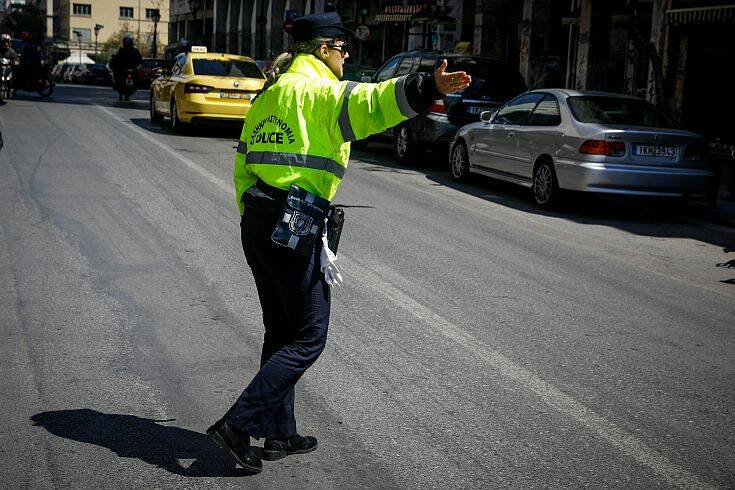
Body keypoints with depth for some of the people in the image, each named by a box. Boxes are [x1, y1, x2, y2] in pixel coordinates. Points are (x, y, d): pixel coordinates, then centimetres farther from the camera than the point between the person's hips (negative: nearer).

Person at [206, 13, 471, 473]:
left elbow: (243, 164, 21)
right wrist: (426, 87, -45)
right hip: (296, 226, -9)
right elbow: (369, 103, -31)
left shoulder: (269, 95, 19)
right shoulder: (318, 90, -8)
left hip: (258, 222, 9)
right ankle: (237, 424, -3)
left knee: (282, 332, 18)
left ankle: (280, 434, 26)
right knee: (308, 338, 1)